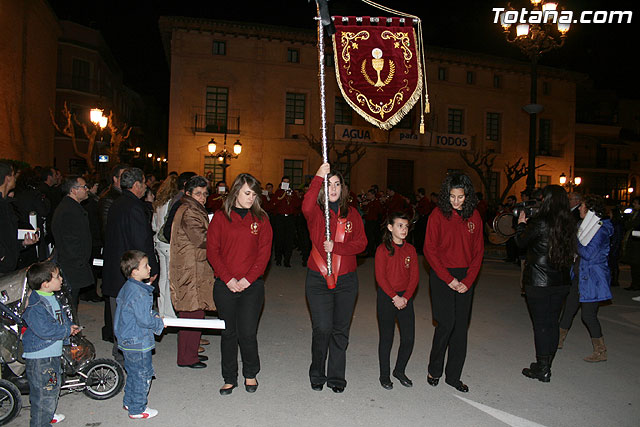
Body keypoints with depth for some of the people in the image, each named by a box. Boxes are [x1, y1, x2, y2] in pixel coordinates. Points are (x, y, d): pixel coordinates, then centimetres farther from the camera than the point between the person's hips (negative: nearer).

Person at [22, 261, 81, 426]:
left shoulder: (52, 299, 7)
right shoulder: (35, 307, -24)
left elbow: (61, 317, 20)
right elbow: (45, 330, -31)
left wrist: (70, 326, 3)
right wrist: (67, 330, -21)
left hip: (53, 354, 10)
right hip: (39, 359, -10)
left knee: (54, 386, 26)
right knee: (44, 393, -1)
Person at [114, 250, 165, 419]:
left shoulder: (127, 287, 5)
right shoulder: (138, 293, -27)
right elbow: (145, 320, -26)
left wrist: (153, 315, 7)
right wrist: (159, 323, -9)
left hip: (128, 341, 10)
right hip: (139, 343, -10)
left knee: (133, 373, 24)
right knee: (142, 375, 6)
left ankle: (129, 402, 39)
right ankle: (137, 410, 19)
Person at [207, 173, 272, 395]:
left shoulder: (261, 219, 5)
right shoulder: (220, 218, 3)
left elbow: (264, 252, 0)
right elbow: (212, 251, 0)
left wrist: (248, 279, -10)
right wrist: (228, 278, -9)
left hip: (252, 285, 0)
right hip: (225, 285, 1)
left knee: (247, 333, -2)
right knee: (229, 333, 10)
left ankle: (250, 374, 23)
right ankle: (230, 379, 26)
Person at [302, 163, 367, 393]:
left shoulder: (352, 214, 8)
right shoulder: (316, 212, 0)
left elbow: (361, 243, -1)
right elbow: (307, 207, -26)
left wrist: (336, 247, -15)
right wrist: (318, 177, -26)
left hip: (346, 279, 3)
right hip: (318, 279, -2)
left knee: (340, 330, 9)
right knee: (322, 328, -6)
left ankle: (336, 377, 26)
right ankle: (317, 375, 18)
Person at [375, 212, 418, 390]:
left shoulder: (410, 249, 5)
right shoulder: (383, 249, -8)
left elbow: (414, 276, 2)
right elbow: (380, 277, -11)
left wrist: (405, 297, -9)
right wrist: (394, 297, -15)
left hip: (405, 297, 4)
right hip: (386, 297, -4)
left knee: (409, 338, 4)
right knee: (386, 338, 5)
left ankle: (399, 370, 27)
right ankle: (384, 375, 21)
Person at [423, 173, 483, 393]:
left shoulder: (474, 216, 4)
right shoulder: (438, 214, -5)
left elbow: (478, 251, 7)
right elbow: (429, 250, -6)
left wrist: (468, 281, -3)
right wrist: (448, 279, -10)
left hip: (465, 278, 4)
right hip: (442, 276, -3)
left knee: (461, 326, 5)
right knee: (446, 323, -8)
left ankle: (454, 376, 19)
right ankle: (434, 370, 14)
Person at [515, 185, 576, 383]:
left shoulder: (540, 222, -17)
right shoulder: (568, 223, 3)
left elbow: (521, 242, -3)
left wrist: (521, 223, 15)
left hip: (538, 282, -6)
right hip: (561, 281, 6)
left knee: (541, 324, 3)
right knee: (552, 323, 14)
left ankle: (542, 370, 12)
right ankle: (545, 366, 26)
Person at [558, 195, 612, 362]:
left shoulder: (601, 229, -19)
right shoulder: (588, 225, 10)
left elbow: (589, 254, -24)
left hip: (592, 279, -9)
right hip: (580, 276, 9)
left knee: (588, 314, -3)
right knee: (569, 308, 16)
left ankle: (600, 351, 11)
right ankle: (559, 340, 29)